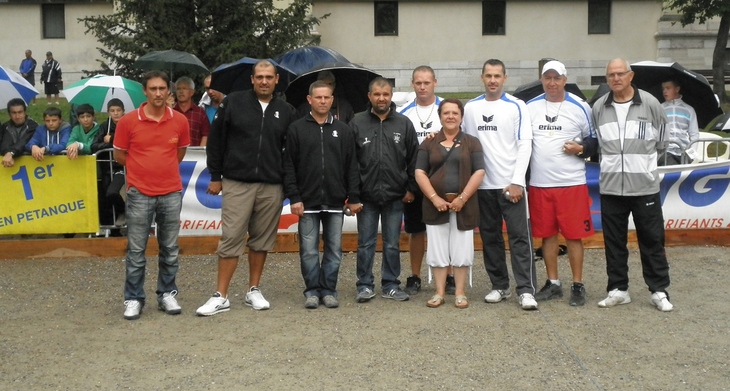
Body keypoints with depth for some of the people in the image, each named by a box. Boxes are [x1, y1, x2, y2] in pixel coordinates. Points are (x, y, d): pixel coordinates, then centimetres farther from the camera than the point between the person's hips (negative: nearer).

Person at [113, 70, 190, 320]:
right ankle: (133, 299, 14)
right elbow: (119, 154, 5)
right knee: (136, 250, 3)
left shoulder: (180, 121, 1)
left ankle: (167, 294, 23)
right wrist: (142, 169, 9)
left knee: (170, 249, 10)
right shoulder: (128, 121, -6)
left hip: (171, 193, 2)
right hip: (140, 194, -2)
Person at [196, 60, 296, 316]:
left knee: (262, 240, 9)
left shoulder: (286, 111, 8)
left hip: (271, 187, 3)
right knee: (231, 239, -3)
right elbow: (216, 141, 3)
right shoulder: (233, 103, 0)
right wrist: (215, 176, 1)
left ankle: (254, 291, 21)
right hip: (236, 183, -2)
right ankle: (221, 297, 5)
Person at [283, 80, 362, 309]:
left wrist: (353, 197, 1)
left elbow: (351, 166, 7)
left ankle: (329, 290, 16)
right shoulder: (296, 129, 2)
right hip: (307, 201, -2)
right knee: (309, 250, 3)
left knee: (334, 250, 6)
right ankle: (312, 291, 14)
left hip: (335, 202, 2)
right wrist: (293, 197, -8)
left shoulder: (343, 130, 8)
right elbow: (289, 166, -1)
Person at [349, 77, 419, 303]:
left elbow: (413, 159, 6)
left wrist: (411, 189, 3)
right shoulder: (357, 123, 1)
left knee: (392, 244, 9)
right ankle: (365, 286, 17)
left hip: (395, 196, 1)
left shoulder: (404, 124, 4)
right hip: (366, 196, -1)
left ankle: (391, 286, 20)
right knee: (366, 243, 7)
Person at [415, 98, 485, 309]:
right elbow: (419, 173, 1)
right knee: (437, 250, 4)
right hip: (436, 205, 1)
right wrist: (434, 198, -11)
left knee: (461, 250, 2)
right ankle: (439, 293, 13)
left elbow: (479, 172, -3)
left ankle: (460, 293, 11)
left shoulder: (472, 142, 6)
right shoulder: (428, 143, 8)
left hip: (463, 205, -1)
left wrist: (462, 198, -13)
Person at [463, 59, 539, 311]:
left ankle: (526, 290, -4)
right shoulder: (470, 108, 9)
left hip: (511, 184, -3)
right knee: (490, 237, 9)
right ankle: (499, 286, 20)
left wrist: (517, 181, -11)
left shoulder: (516, 106, 0)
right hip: (482, 185, 4)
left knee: (520, 236, -5)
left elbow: (525, 145, -5)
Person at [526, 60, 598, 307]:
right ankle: (553, 284, 20)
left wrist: (581, 149, -13)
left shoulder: (580, 107, 1)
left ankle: (578, 286, 12)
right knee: (547, 234, 9)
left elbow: (595, 140, 7)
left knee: (574, 235, 0)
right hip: (539, 183, 3)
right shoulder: (530, 107, 7)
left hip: (572, 182, -2)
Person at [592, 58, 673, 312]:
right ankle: (618, 290, 19)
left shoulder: (650, 104, -2)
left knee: (652, 240, 5)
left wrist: (643, 160, 13)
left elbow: (661, 141, 8)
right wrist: (612, 160, 10)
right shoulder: (598, 108, 4)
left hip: (645, 186, -2)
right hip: (610, 186, 2)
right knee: (614, 241, 9)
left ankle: (659, 291, 14)